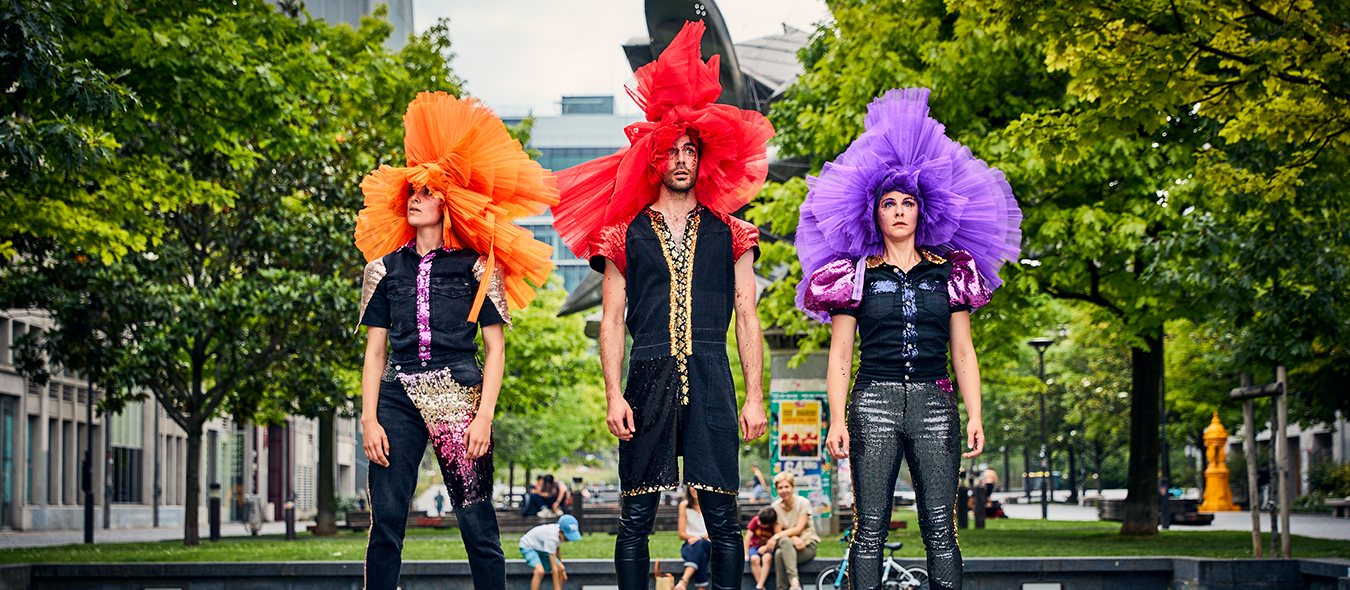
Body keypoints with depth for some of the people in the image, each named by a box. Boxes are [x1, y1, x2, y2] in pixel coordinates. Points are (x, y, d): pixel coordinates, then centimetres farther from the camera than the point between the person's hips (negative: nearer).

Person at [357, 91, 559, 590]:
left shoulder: (477, 267, 6)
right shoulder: (386, 267, 13)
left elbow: (495, 347, 4)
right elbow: (375, 348, 12)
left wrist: (484, 416, -7)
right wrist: (370, 420, 1)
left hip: (459, 397, -2)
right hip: (399, 397, 2)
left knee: (477, 524, -5)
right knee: (385, 524, -5)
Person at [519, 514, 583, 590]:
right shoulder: (551, 538, -40)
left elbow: (557, 550, 9)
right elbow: (554, 567, -36)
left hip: (541, 548, 9)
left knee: (560, 569, 2)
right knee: (540, 571, -33)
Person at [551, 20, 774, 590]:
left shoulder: (729, 233, 12)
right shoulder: (626, 234, 10)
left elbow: (747, 318, 10)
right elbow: (611, 320, 8)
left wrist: (754, 397, 2)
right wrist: (614, 395, -3)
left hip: (710, 379, 0)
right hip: (649, 377, 0)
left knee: (722, 519, -2)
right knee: (636, 517, -1)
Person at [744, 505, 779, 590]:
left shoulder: (776, 525, -9)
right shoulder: (755, 520, -7)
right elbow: (748, 536, -1)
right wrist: (746, 554, -3)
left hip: (768, 548, -1)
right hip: (755, 546, 1)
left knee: (767, 558, -37)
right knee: (754, 559, -35)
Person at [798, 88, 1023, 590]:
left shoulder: (949, 271, 13)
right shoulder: (857, 275, 8)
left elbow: (963, 352, 13)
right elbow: (840, 355, 7)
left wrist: (975, 415, 4)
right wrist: (837, 419, -3)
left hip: (935, 404, 1)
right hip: (875, 402, -1)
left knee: (939, 526, -4)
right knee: (870, 527, -4)